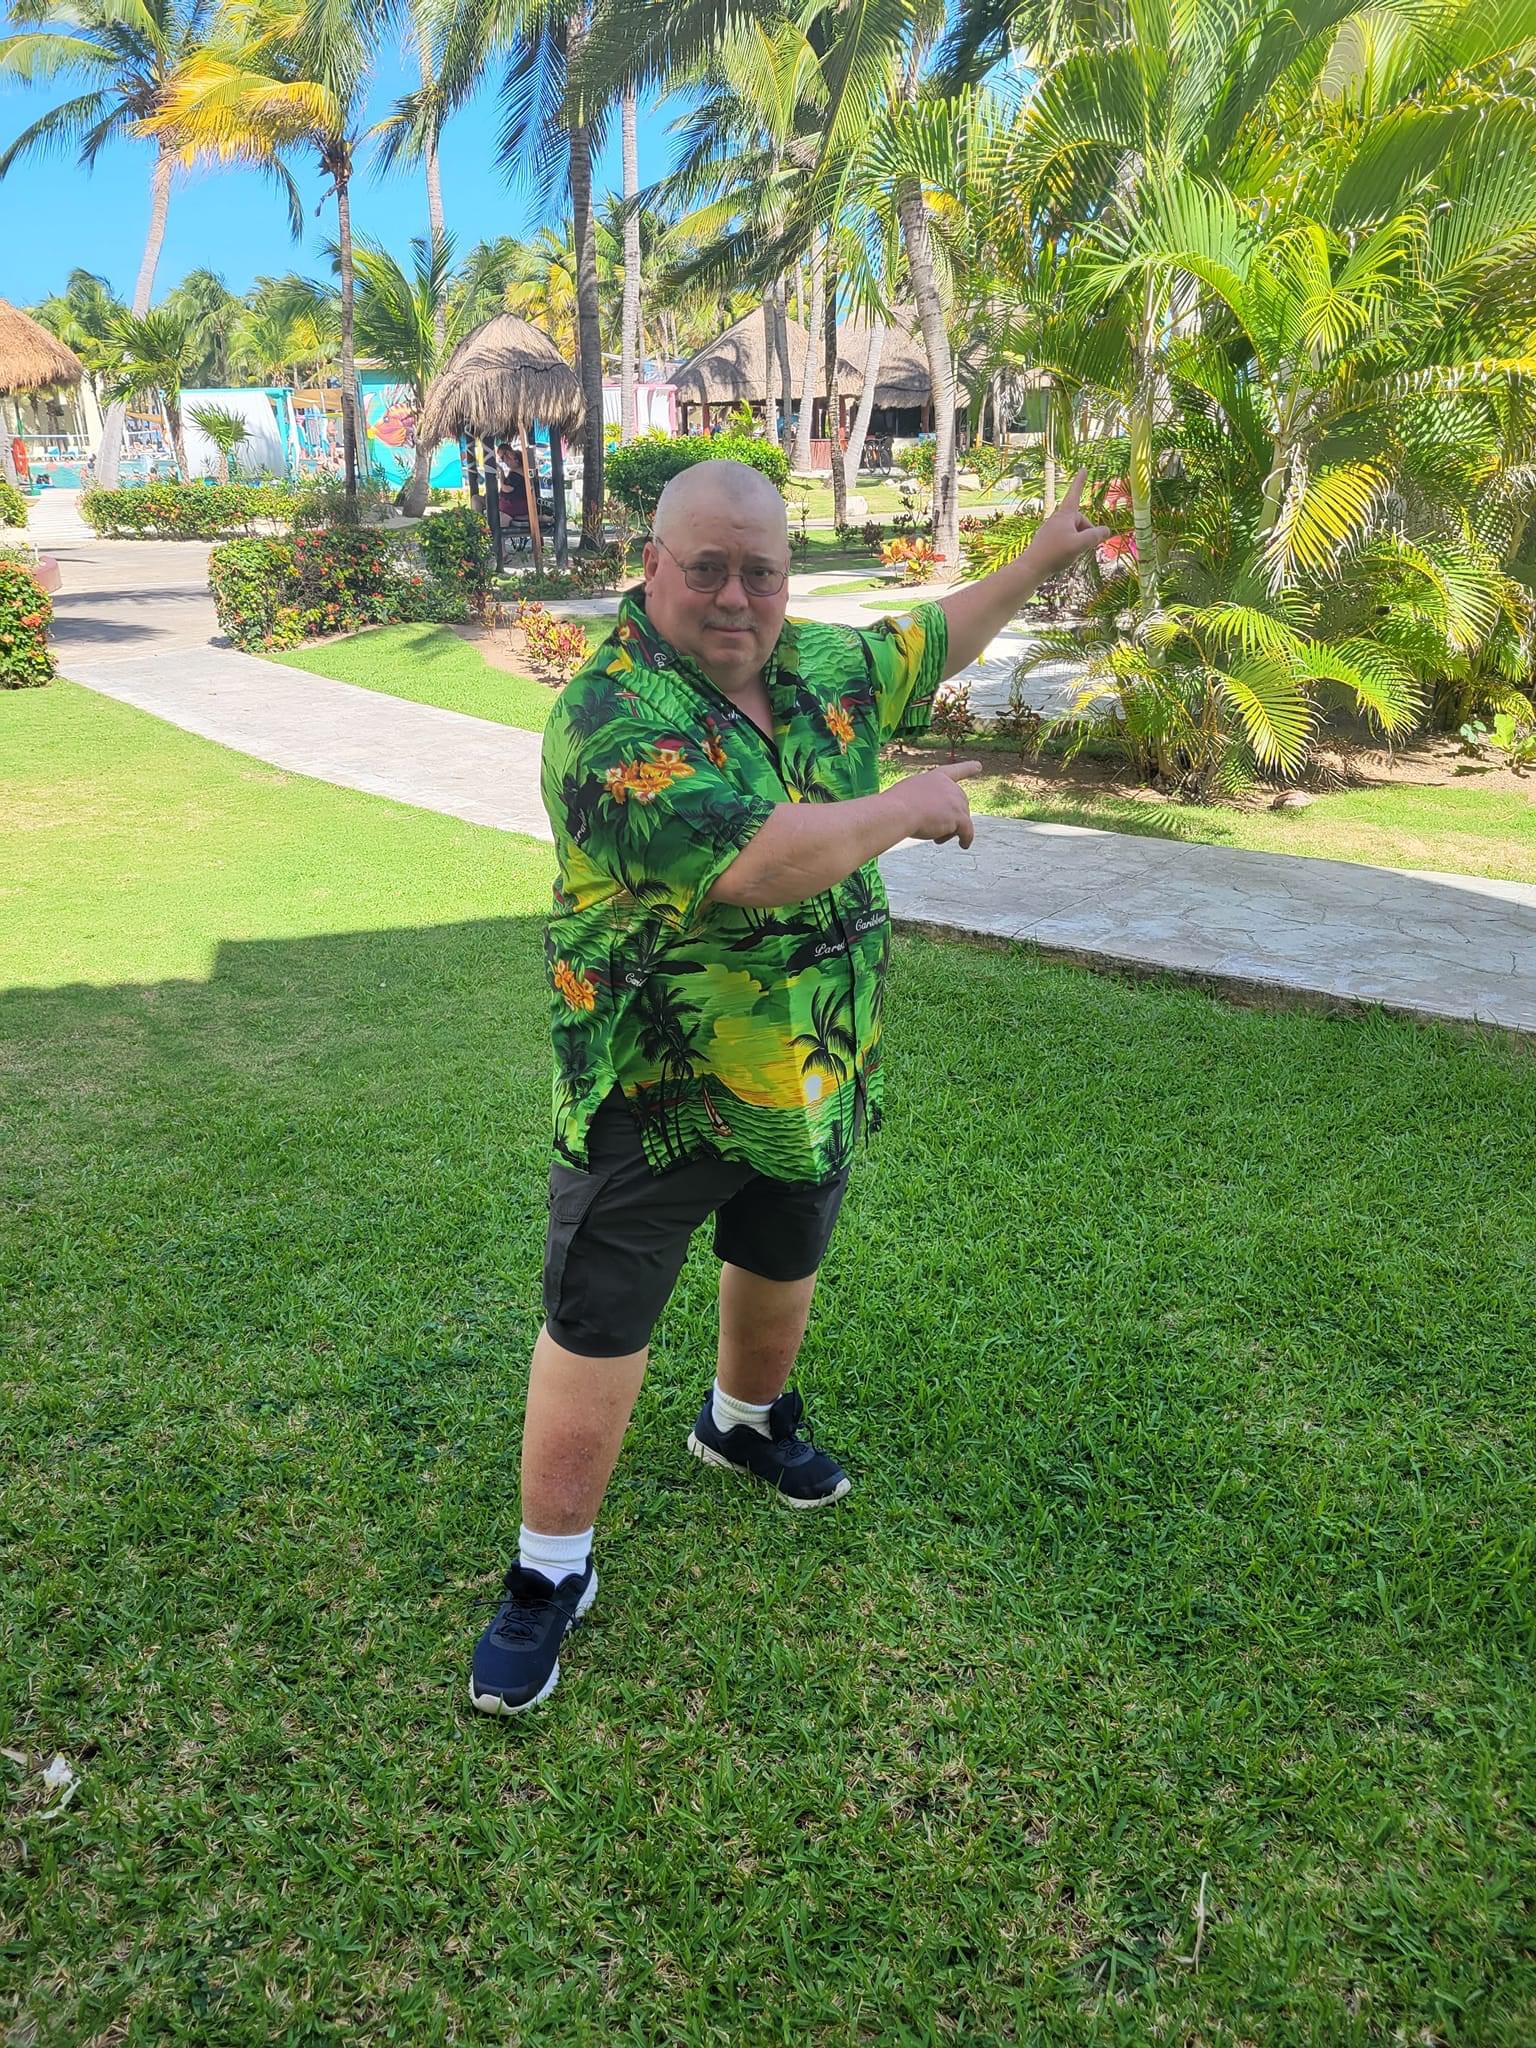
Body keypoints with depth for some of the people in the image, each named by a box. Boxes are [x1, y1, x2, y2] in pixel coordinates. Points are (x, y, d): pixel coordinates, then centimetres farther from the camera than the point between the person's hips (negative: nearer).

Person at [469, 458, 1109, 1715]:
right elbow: (758, 864, -36)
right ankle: (550, 1573, 24)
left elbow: (924, 645, 24)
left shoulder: (823, 668, 1)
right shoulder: (613, 716, -24)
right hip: (653, 1097, -7)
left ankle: (746, 1421, 57)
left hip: (816, 1083, 7)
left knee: (782, 1273, 27)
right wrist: (914, 805, -21)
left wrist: (1037, 564, 30)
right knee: (598, 1330, 4)